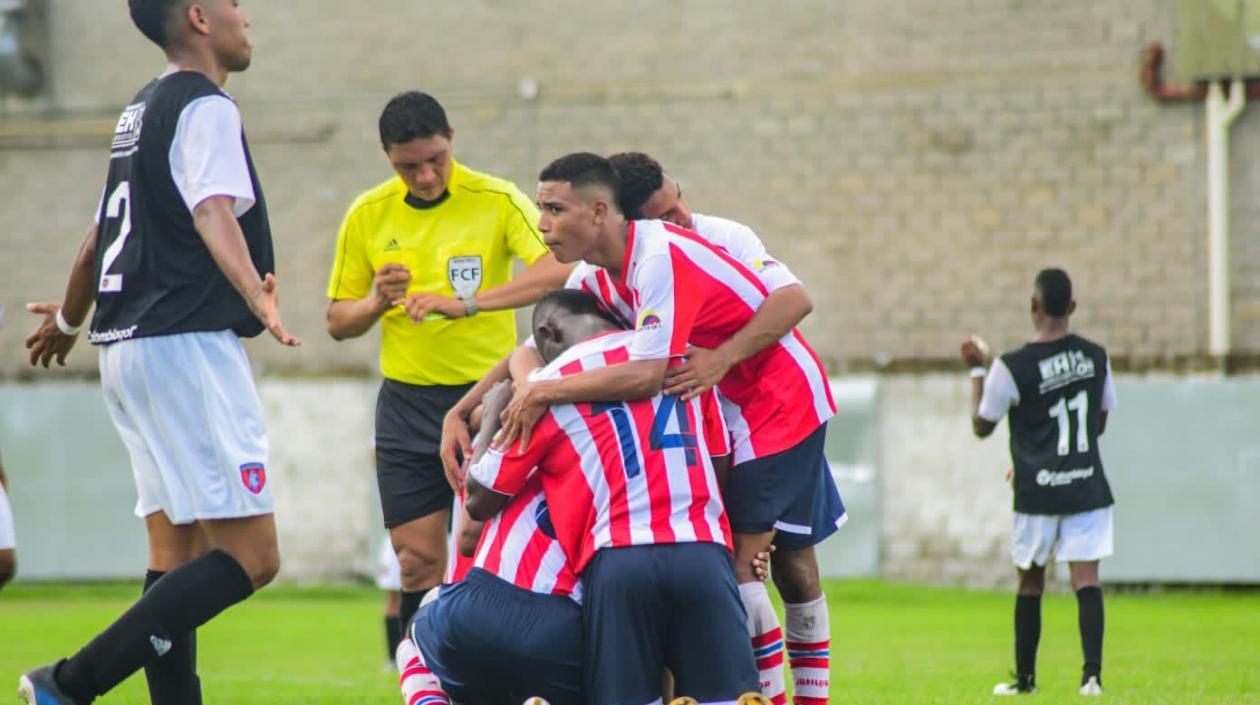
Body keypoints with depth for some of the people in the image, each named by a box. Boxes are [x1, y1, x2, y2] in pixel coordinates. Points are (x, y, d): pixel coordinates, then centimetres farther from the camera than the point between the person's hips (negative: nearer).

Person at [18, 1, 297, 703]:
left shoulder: (144, 110, 19)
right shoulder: (205, 107, -8)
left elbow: (102, 233, 30)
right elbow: (213, 214, -26)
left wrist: (68, 319, 47)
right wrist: (257, 296, -43)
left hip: (129, 347, 10)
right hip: (187, 347, -10)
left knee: (176, 549, 9)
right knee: (250, 556, -12)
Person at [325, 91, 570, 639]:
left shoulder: (497, 201, -6)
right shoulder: (367, 215, 4)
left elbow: (558, 269, -23)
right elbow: (338, 323, 11)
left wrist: (467, 304, -33)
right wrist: (376, 302, -11)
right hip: (407, 404, 3)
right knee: (419, 564, -1)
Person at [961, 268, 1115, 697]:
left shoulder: (1011, 368, -12)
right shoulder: (1096, 358, 2)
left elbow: (981, 426, 1)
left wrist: (977, 371, 10)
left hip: (1037, 495, -2)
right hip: (1087, 488, 2)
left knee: (1030, 583, 12)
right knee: (1086, 579, -2)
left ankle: (1025, 677, 20)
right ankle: (1092, 673, -17)